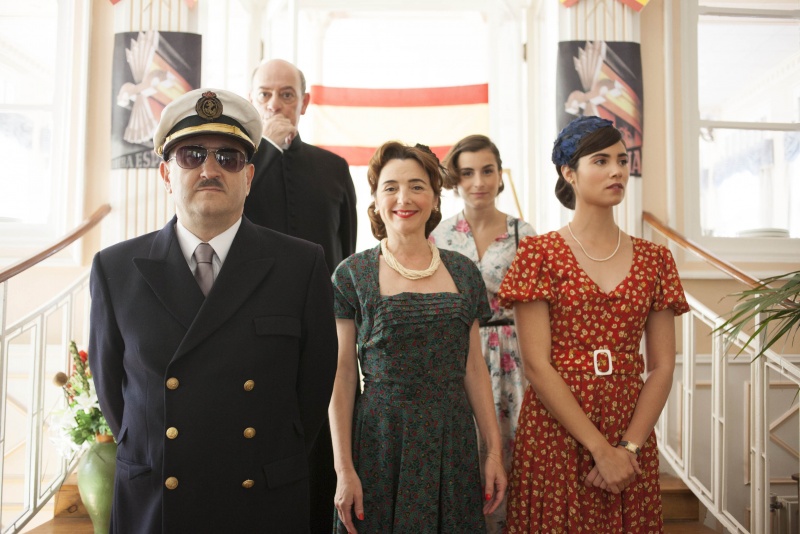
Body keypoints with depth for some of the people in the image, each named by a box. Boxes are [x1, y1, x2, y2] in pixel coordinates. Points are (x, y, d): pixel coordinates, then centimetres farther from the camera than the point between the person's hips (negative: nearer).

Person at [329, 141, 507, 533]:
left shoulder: (463, 272, 5)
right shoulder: (353, 275, -3)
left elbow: (474, 368, 8)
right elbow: (342, 376, -4)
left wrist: (495, 450, 5)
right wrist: (344, 469, -7)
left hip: (453, 443, 3)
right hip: (380, 445, -2)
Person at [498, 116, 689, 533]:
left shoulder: (653, 260, 6)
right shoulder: (540, 254, -5)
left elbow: (662, 366, 3)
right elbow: (536, 365, -11)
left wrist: (628, 447, -9)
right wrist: (600, 449, -14)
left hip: (632, 435, 3)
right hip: (555, 433, -3)